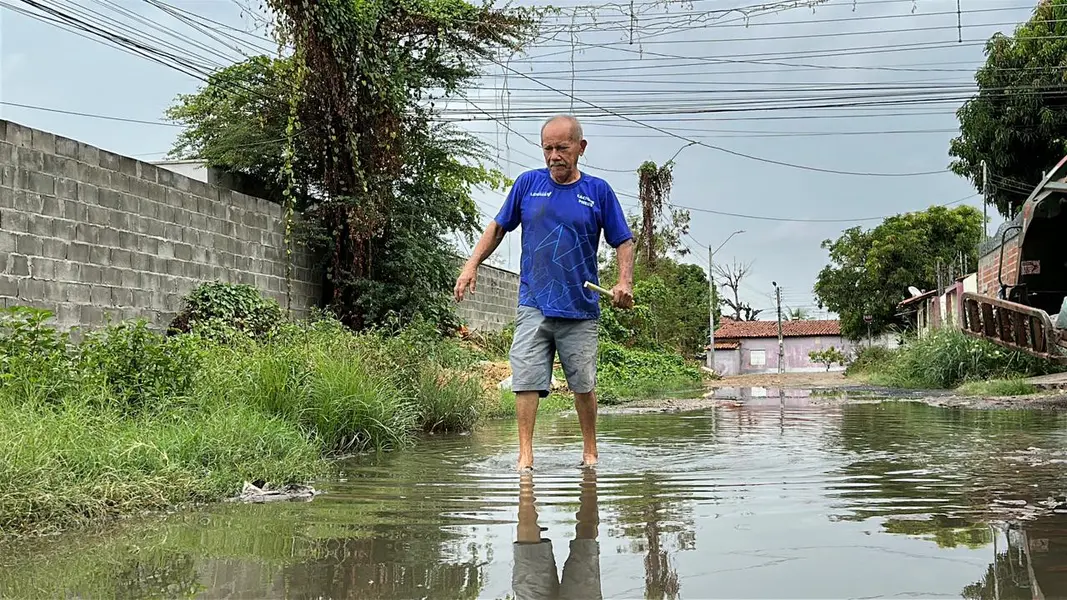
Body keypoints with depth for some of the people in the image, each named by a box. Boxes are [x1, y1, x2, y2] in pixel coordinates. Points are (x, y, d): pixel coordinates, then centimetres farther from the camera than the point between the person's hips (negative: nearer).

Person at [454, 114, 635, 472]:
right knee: (526, 380, -8)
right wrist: (472, 264, 4)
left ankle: (590, 452, 24)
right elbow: (498, 228, 15)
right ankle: (525, 455, -4)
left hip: (580, 308, 0)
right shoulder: (528, 184, 6)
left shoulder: (598, 191, 4)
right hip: (533, 306, 0)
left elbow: (623, 242, 7)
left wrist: (625, 283, -9)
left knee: (584, 385, 8)